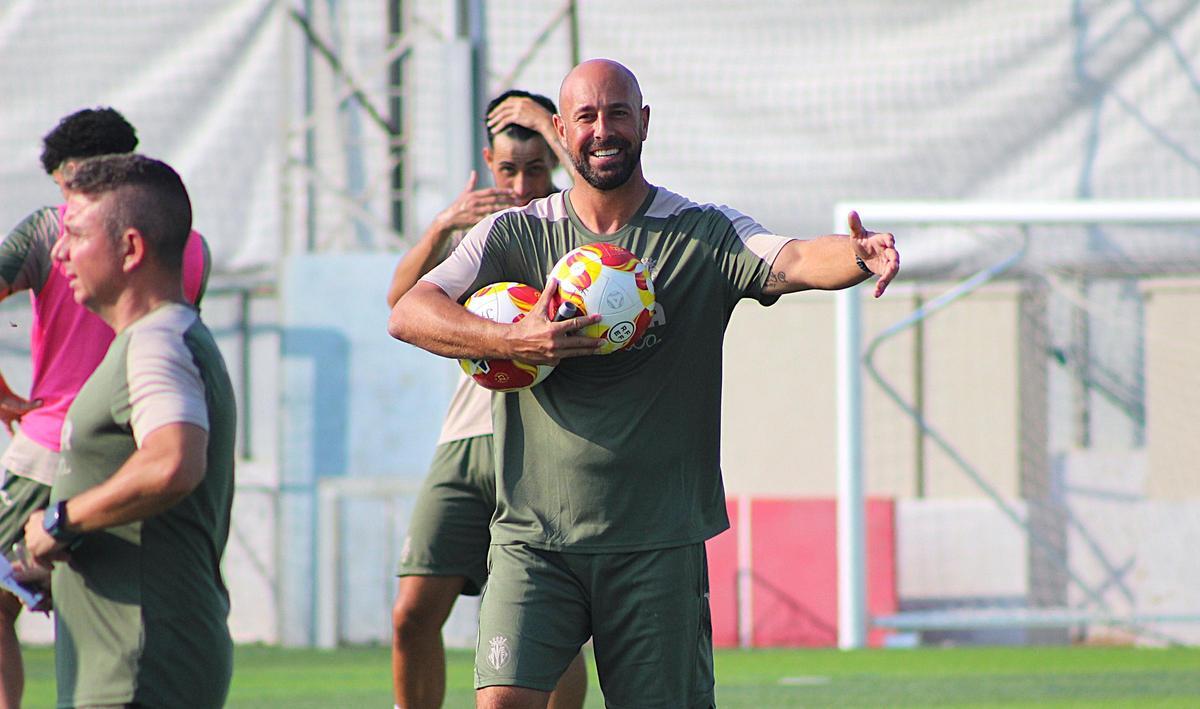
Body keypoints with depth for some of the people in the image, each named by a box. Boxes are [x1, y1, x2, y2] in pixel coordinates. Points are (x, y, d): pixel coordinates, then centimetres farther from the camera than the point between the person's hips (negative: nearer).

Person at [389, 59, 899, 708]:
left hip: (658, 544, 0)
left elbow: (795, 262, -15)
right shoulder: (515, 235, 7)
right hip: (533, 534, 0)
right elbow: (408, 314, -4)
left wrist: (860, 255, -38)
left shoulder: (705, 235, 3)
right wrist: (513, 340, -20)